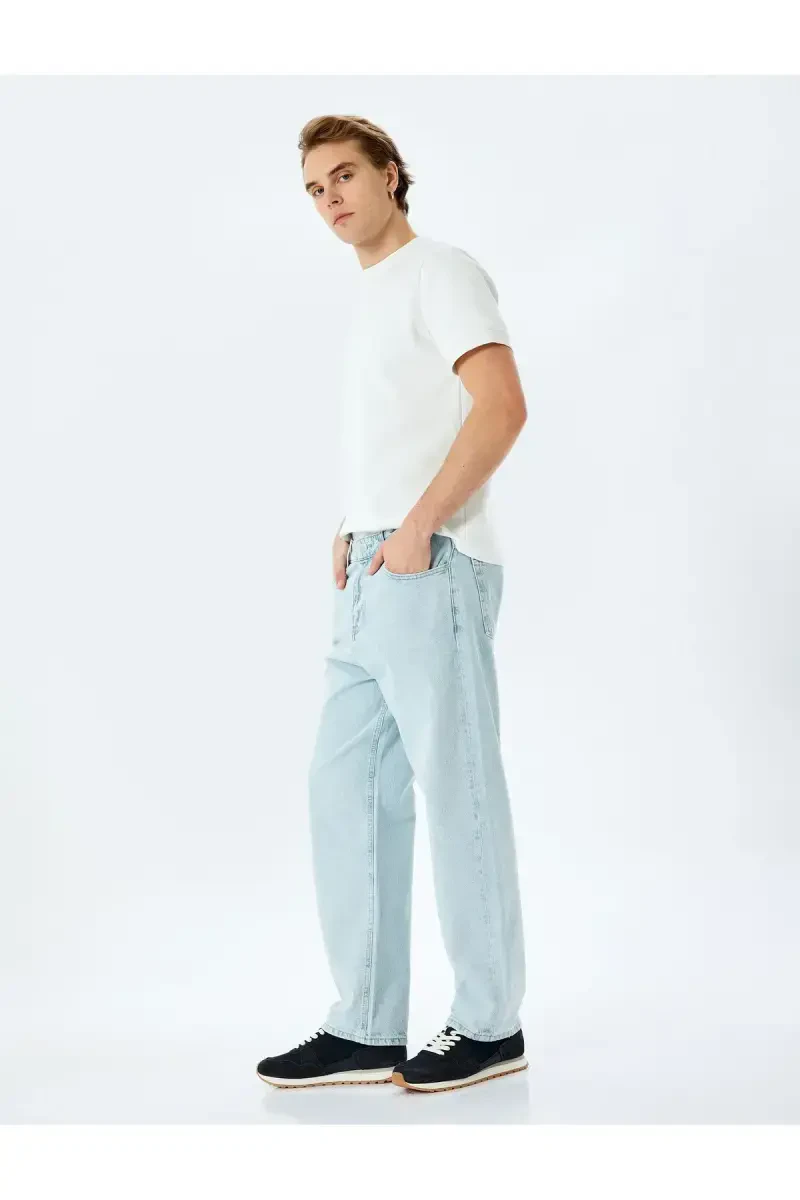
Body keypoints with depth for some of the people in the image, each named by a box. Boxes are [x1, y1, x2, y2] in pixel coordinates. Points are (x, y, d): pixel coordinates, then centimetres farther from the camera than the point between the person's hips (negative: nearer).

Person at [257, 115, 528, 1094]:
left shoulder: (440, 273, -3)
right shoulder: (371, 299, 24)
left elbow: (502, 406, -16)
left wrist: (417, 528, -18)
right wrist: (353, 531, 14)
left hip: (431, 573, -9)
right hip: (369, 583, 10)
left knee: (457, 794, -3)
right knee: (344, 791, 7)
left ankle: (489, 1024, 8)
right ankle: (364, 1030, 14)